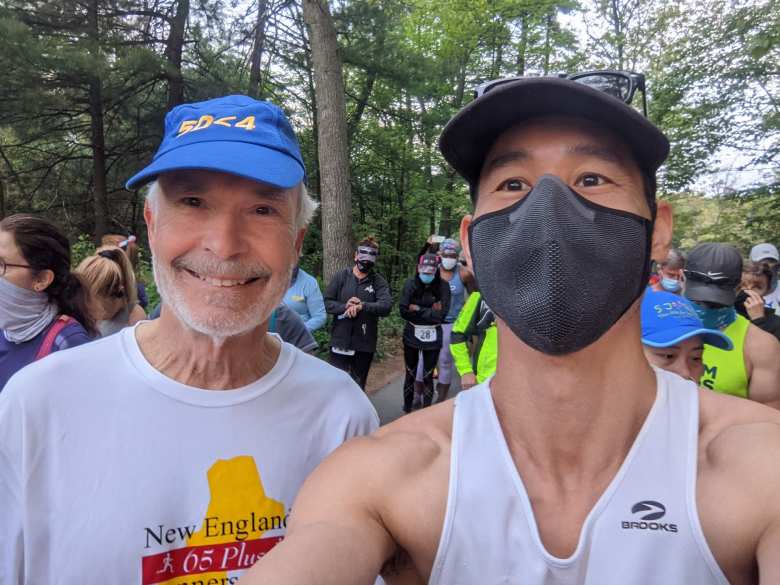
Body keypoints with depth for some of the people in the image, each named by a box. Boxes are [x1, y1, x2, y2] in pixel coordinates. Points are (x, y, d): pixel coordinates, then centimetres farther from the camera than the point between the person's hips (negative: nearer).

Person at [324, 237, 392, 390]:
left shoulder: (379, 282, 0)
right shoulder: (341, 276, 2)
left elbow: (386, 306, -16)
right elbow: (326, 302, -3)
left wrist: (362, 306, -27)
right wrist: (345, 307, -19)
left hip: (364, 344, 0)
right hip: (340, 341, 0)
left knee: (358, 387, 15)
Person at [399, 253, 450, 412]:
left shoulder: (443, 285, -9)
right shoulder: (410, 284, -8)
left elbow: (441, 314, -16)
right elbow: (404, 311, -15)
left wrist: (418, 309, -14)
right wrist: (430, 311, -18)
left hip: (432, 337, -1)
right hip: (411, 335, 1)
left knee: (428, 376, 7)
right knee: (410, 374, 14)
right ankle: (407, 409, 30)